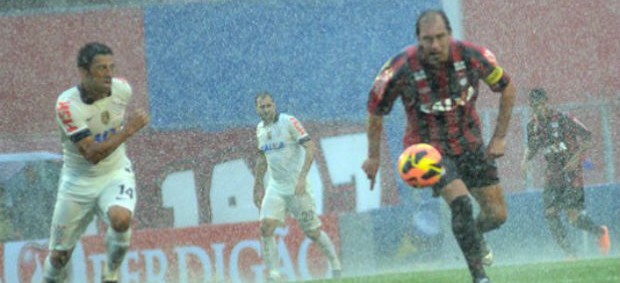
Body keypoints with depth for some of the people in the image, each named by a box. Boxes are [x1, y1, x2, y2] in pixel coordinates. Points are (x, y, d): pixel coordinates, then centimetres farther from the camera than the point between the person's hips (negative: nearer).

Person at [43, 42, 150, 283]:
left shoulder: (122, 89, -11)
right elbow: (92, 154, -30)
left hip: (115, 175, 1)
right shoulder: (67, 104, -24)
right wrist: (128, 130, -34)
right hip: (78, 183, -1)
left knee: (121, 219, -32)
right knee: (58, 256, 6)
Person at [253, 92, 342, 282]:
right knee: (266, 227, -13)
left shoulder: (289, 122, -11)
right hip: (275, 187, 5)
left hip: (297, 186, -5)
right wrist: (258, 186, 21)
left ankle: (335, 265, 23)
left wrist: (302, 178, -24)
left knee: (313, 232, 1)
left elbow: (310, 148, -16)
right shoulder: (260, 129, 8)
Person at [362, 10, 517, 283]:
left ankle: (475, 234, 42)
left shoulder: (472, 56, -19)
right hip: (428, 146, -3)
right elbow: (376, 110, -7)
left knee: (497, 214, 5)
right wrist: (373, 157, 1)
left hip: (470, 143, 4)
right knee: (460, 202, -26)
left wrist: (500, 137, 1)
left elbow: (507, 88, 0)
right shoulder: (401, 69, -25)